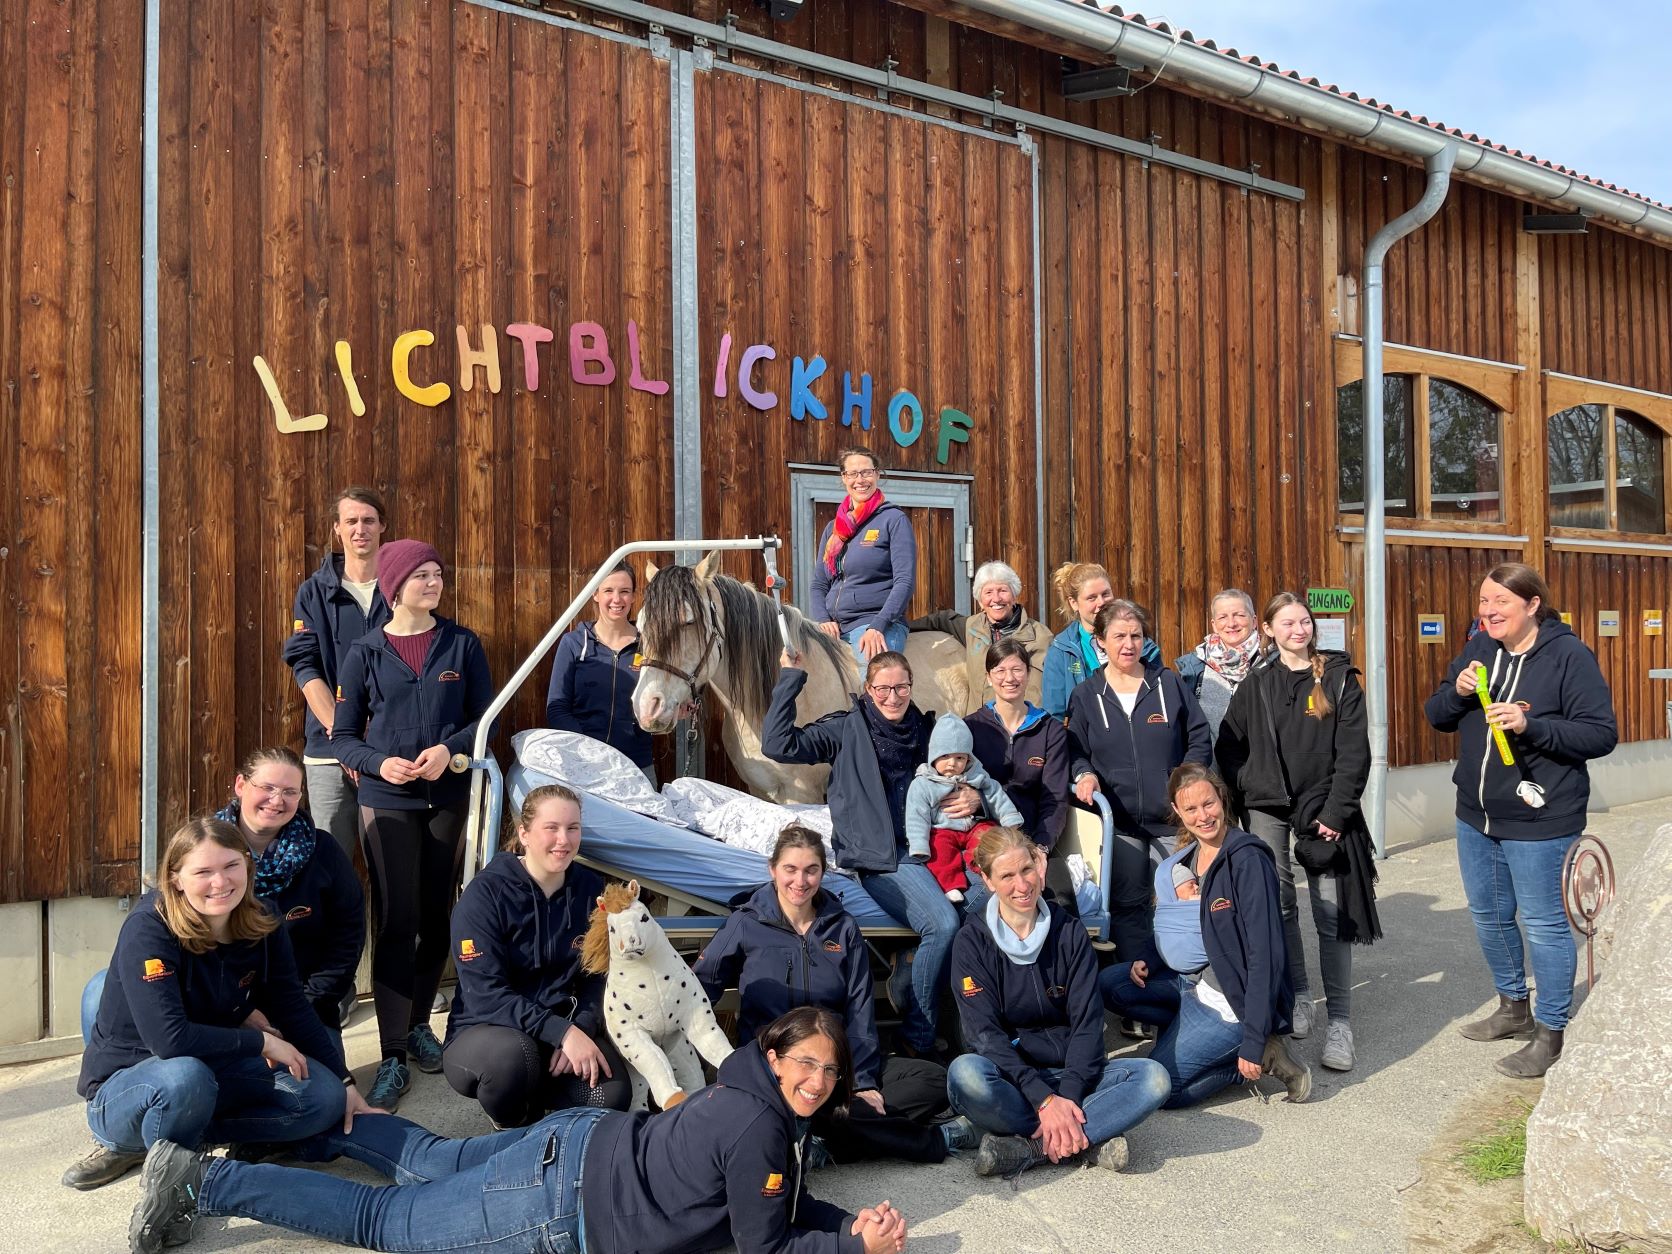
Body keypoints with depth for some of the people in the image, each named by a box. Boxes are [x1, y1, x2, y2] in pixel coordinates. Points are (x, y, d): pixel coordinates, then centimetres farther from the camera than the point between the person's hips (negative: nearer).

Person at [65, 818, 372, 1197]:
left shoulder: (261, 925, -7)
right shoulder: (147, 930, -25)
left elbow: (293, 1009, 1)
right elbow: (169, 1038, -33)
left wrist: (344, 1083, -3)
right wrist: (261, 1042, -22)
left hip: (213, 1069, 6)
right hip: (126, 1083, -5)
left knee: (323, 1095, -13)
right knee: (184, 1078, -39)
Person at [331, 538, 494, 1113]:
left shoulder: (462, 644, 3)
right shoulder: (366, 652, 1)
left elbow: (485, 717, 4)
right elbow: (343, 735, 2)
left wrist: (450, 748, -14)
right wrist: (380, 762, -16)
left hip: (450, 796, 2)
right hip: (388, 801, -2)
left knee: (436, 919, 10)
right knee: (395, 924, -5)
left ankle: (419, 1024, 29)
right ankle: (393, 1056, 0)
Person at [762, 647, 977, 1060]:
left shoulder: (925, 729, 17)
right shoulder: (848, 729, 3)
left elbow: (959, 775, 27)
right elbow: (777, 744, -9)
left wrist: (974, 798, 3)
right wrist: (790, 679, -8)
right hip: (880, 855, -5)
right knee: (943, 924, -29)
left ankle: (907, 978, 1)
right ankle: (916, 1039, -12)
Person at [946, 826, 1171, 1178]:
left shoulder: (1070, 933, 4)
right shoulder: (972, 942, -4)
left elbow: (1087, 1022, -3)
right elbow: (985, 1033, -12)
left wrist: (1069, 1095, -19)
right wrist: (1044, 1099, -25)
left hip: (1068, 1073, 3)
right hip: (1009, 1077, -3)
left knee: (1153, 1077, -23)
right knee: (965, 1073, -36)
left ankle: (1028, 1147, -28)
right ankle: (1087, 1140, -25)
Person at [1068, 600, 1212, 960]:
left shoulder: (1169, 684, 4)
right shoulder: (1085, 696, 5)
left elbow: (1200, 740, 6)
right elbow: (1075, 752, 7)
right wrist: (1085, 774, -14)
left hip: (1172, 819, 0)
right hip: (1119, 821, 0)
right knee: (1127, 905, 4)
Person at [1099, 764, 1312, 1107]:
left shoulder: (1247, 859, -21)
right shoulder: (1187, 856, 4)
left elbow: (1265, 956, -24)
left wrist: (1253, 1044, -26)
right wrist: (1147, 961, -3)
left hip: (1232, 998, -9)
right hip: (1191, 981, 9)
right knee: (1107, 984, 7)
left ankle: (1262, 1055, -1)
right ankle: (1191, 1031, 3)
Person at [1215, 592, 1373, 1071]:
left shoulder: (1339, 677, 1)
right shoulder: (1256, 683, 7)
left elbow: (1354, 751, -3)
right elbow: (1230, 743, 11)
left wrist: (1337, 812, -9)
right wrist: (1244, 794, 2)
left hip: (1323, 810, -2)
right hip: (1268, 810, 2)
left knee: (1330, 914, -4)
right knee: (1278, 905, 6)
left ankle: (1339, 1022, 0)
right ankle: (1298, 996, 22)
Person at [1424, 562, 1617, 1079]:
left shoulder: (1569, 655, -13)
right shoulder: (1478, 651, 5)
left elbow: (1602, 733, -15)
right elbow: (1437, 716, 9)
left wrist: (1530, 725, -27)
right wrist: (1457, 692, -12)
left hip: (1538, 820, -7)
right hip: (1476, 816, 7)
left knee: (1542, 923, 2)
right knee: (1489, 916, 19)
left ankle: (1551, 1034, 17)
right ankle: (1514, 1008, 39)